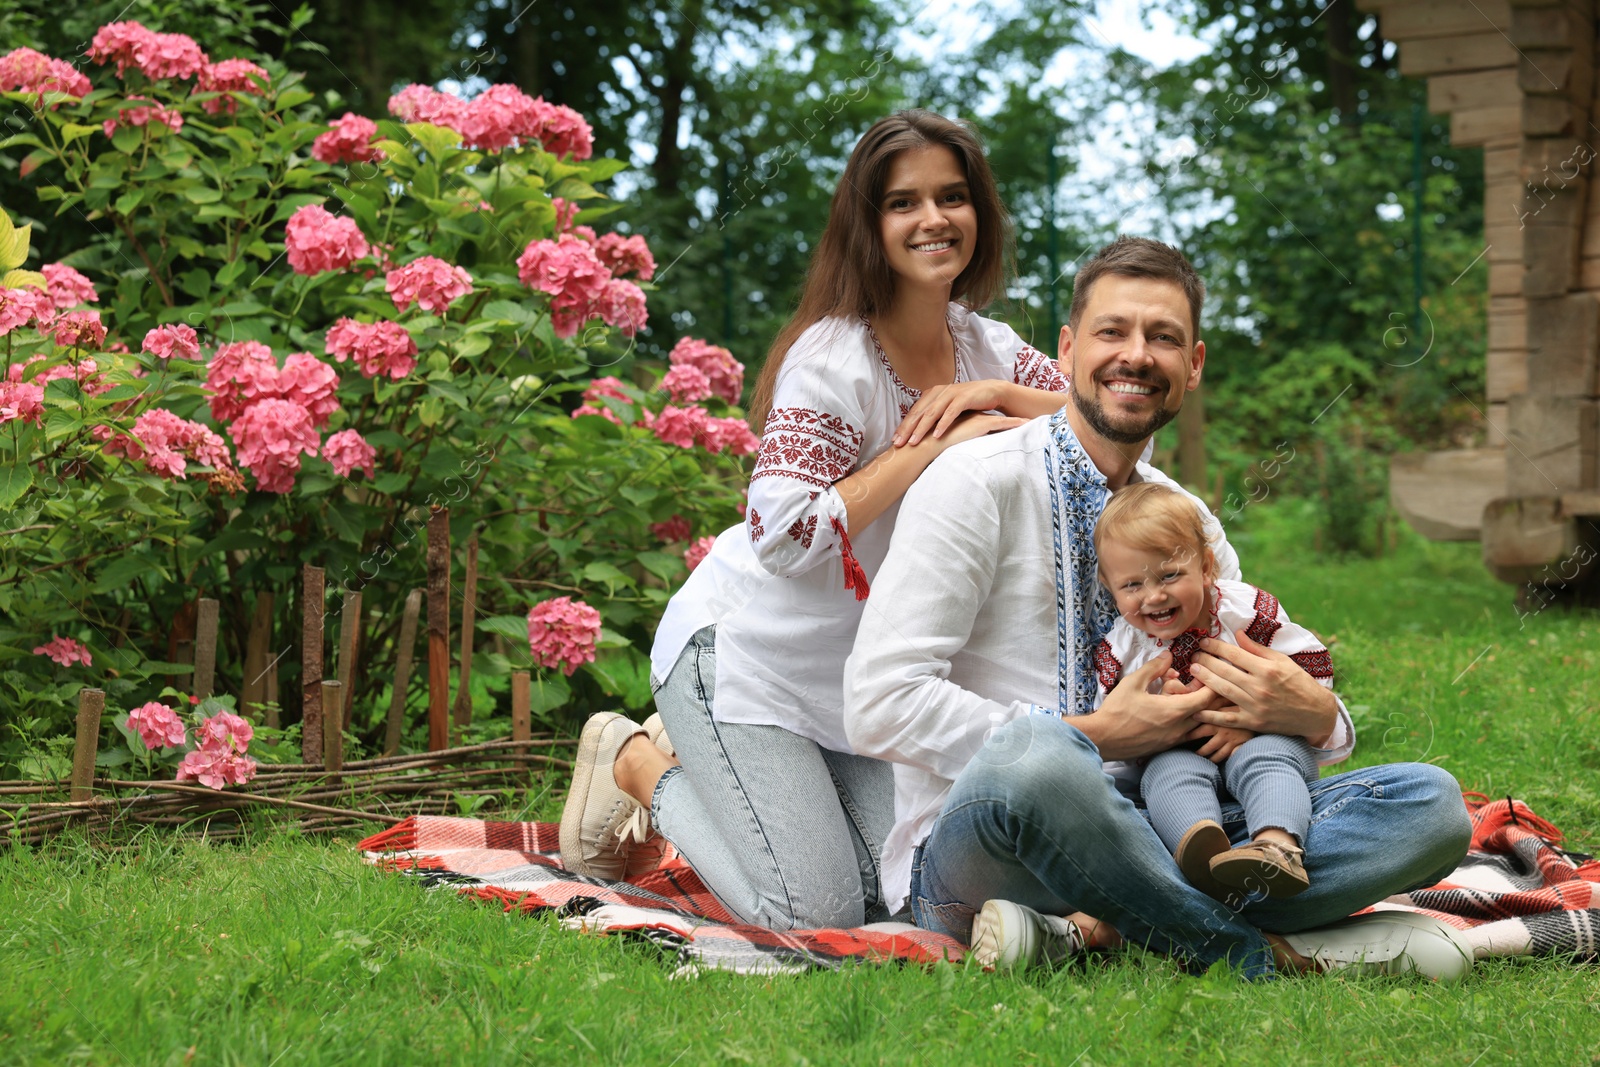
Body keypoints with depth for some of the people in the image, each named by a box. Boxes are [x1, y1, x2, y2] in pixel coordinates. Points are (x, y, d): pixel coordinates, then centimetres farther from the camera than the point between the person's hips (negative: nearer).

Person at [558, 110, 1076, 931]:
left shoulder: (984, 348, 3)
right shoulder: (833, 359, -21)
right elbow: (785, 538, -29)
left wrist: (998, 397, -18)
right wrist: (930, 448, -27)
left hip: (860, 671, 8)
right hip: (747, 648, -7)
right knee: (813, 913, -12)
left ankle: (696, 759, 20)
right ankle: (639, 763, 10)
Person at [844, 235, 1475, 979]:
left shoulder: (1191, 523, 17)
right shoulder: (976, 484, -4)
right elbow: (879, 703, -14)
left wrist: (1314, 717, -5)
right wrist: (1092, 737, -15)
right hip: (974, 854, -6)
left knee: (1427, 801, -11)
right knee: (1028, 753, -42)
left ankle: (1098, 931, -25)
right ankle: (1257, 953, -19)